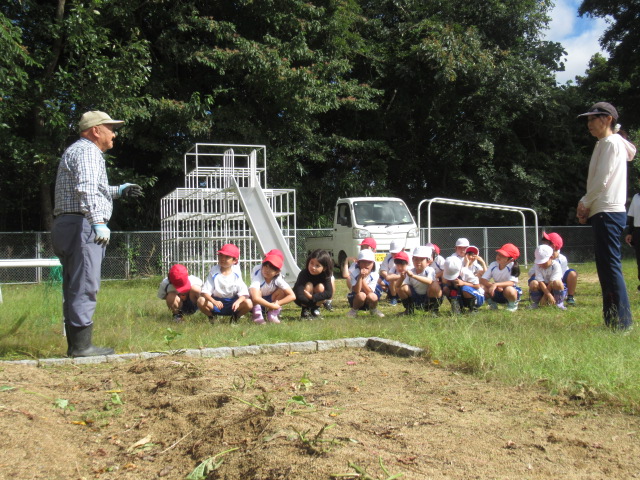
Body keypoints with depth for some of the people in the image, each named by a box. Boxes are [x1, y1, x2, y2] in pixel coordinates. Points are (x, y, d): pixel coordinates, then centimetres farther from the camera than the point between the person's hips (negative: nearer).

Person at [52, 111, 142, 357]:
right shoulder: (87, 151, -7)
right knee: (84, 288, -10)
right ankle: (82, 345, -10)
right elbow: (87, 189, -23)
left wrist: (118, 191, 32)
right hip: (81, 227, -11)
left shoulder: (76, 151, 26)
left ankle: (75, 344, 15)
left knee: (74, 289, 11)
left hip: (65, 227, 11)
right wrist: (98, 221, -32)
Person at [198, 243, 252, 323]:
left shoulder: (236, 275, -6)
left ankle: (235, 317, 7)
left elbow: (244, 294, -13)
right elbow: (205, 292, -16)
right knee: (201, 301, -30)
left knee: (248, 303, -27)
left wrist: (238, 302, -36)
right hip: (216, 301, 0)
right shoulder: (214, 272, -8)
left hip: (231, 304, 0)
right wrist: (214, 302, -36)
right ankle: (212, 316, 4)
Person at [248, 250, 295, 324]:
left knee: (282, 291, -21)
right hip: (255, 304, -4)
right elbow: (256, 298, -49)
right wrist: (273, 306, -41)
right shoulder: (258, 277, -34)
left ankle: (272, 314, -8)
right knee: (256, 291, -34)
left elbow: (292, 296, -24)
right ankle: (257, 315, -16)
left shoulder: (278, 279, -21)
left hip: (269, 301, 4)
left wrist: (276, 304, -33)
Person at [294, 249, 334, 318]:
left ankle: (315, 309, -2)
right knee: (308, 285, -30)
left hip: (316, 300, 3)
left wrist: (312, 297, -40)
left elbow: (329, 293, -31)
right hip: (302, 301, -3)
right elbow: (299, 295, -38)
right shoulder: (303, 273, -31)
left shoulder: (325, 276, -22)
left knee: (321, 287, -27)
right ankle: (305, 310, -10)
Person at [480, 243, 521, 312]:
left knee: (508, 290, -38)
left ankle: (512, 305, -5)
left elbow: (511, 283, -32)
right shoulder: (493, 265, -9)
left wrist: (496, 284, -44)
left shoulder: (512, 266, -21)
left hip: (512, 291, -4)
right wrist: (493, 285, -31)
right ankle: (492, 304, 7)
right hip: (498, 294, 4)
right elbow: (482, 280, -13)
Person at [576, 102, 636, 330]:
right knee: (606, 267, 10)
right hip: (602, 212, 10)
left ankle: (622, 322, -12)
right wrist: (587, 207, 9)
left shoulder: (611, 143, -7)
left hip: (608, 212, -10)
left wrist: (584, 203, -3)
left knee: (610, 266, -12)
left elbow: (602, 181, -15)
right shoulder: (603, 144, 22)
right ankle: (612, 320, 13)